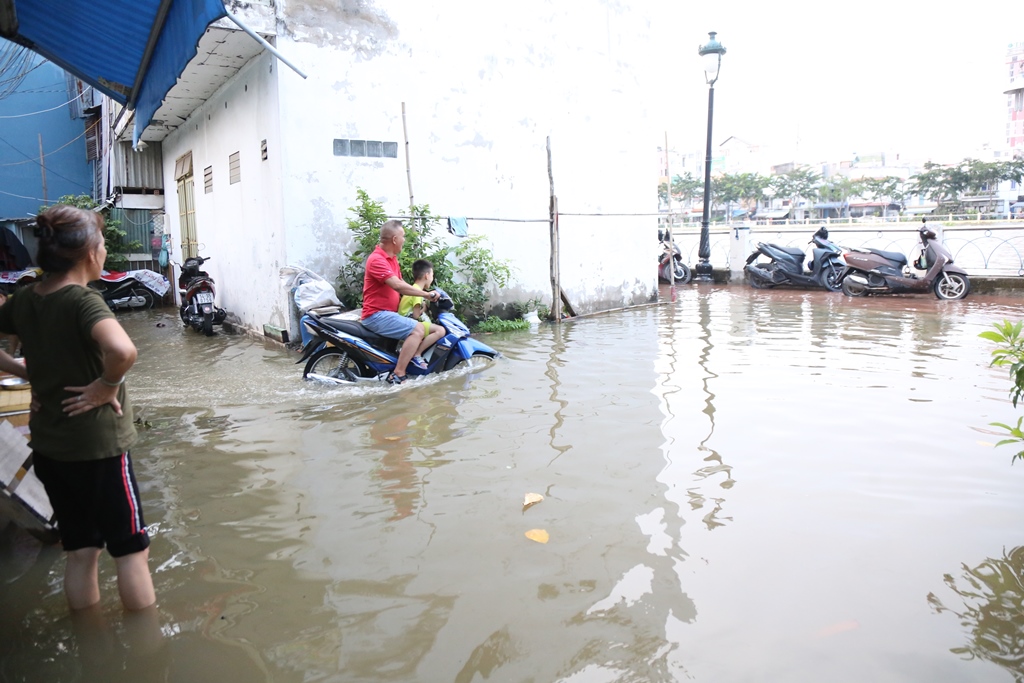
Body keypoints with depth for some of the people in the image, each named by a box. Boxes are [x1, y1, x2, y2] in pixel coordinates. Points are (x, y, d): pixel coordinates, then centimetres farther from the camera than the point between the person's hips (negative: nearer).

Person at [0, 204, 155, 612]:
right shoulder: (83, 302, -21)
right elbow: (122, 351, -40)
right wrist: (107, 386, -23)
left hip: (47, 448, 7)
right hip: (98, 447, -7)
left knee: (81, 550, 19)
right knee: (132, 550, 9)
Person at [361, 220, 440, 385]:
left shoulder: (392, 258, 16)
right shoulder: (377, 260, -16)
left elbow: (401, 286, 14)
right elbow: (398, 285, -26)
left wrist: (423, 299, 0)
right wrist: (427, 294, -20)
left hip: (389, 313, 10)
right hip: (377, 315, -10)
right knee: (418, 329, -24)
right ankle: (398, 375, -25)